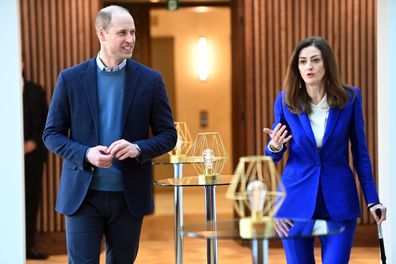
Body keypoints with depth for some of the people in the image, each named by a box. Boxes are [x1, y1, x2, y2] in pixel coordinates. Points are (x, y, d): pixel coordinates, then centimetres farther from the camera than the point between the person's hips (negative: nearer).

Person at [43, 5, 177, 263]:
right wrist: (86, 154, -17)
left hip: (128, 195, 1)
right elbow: (52, 134, 2)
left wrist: (138, 148, -17)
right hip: (83, 194, -1)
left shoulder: (150, 80, 1)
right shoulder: (71, 79, 0)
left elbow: (168, 135, 4)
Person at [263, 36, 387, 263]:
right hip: (297, 200, 1)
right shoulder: (285, 101, -1)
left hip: (339, 201, -1)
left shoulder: (350, 98, -2)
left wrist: (372, 199, 0)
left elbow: (360, 151, 4)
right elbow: (274, 156, 7)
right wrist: (274, 147, -17)